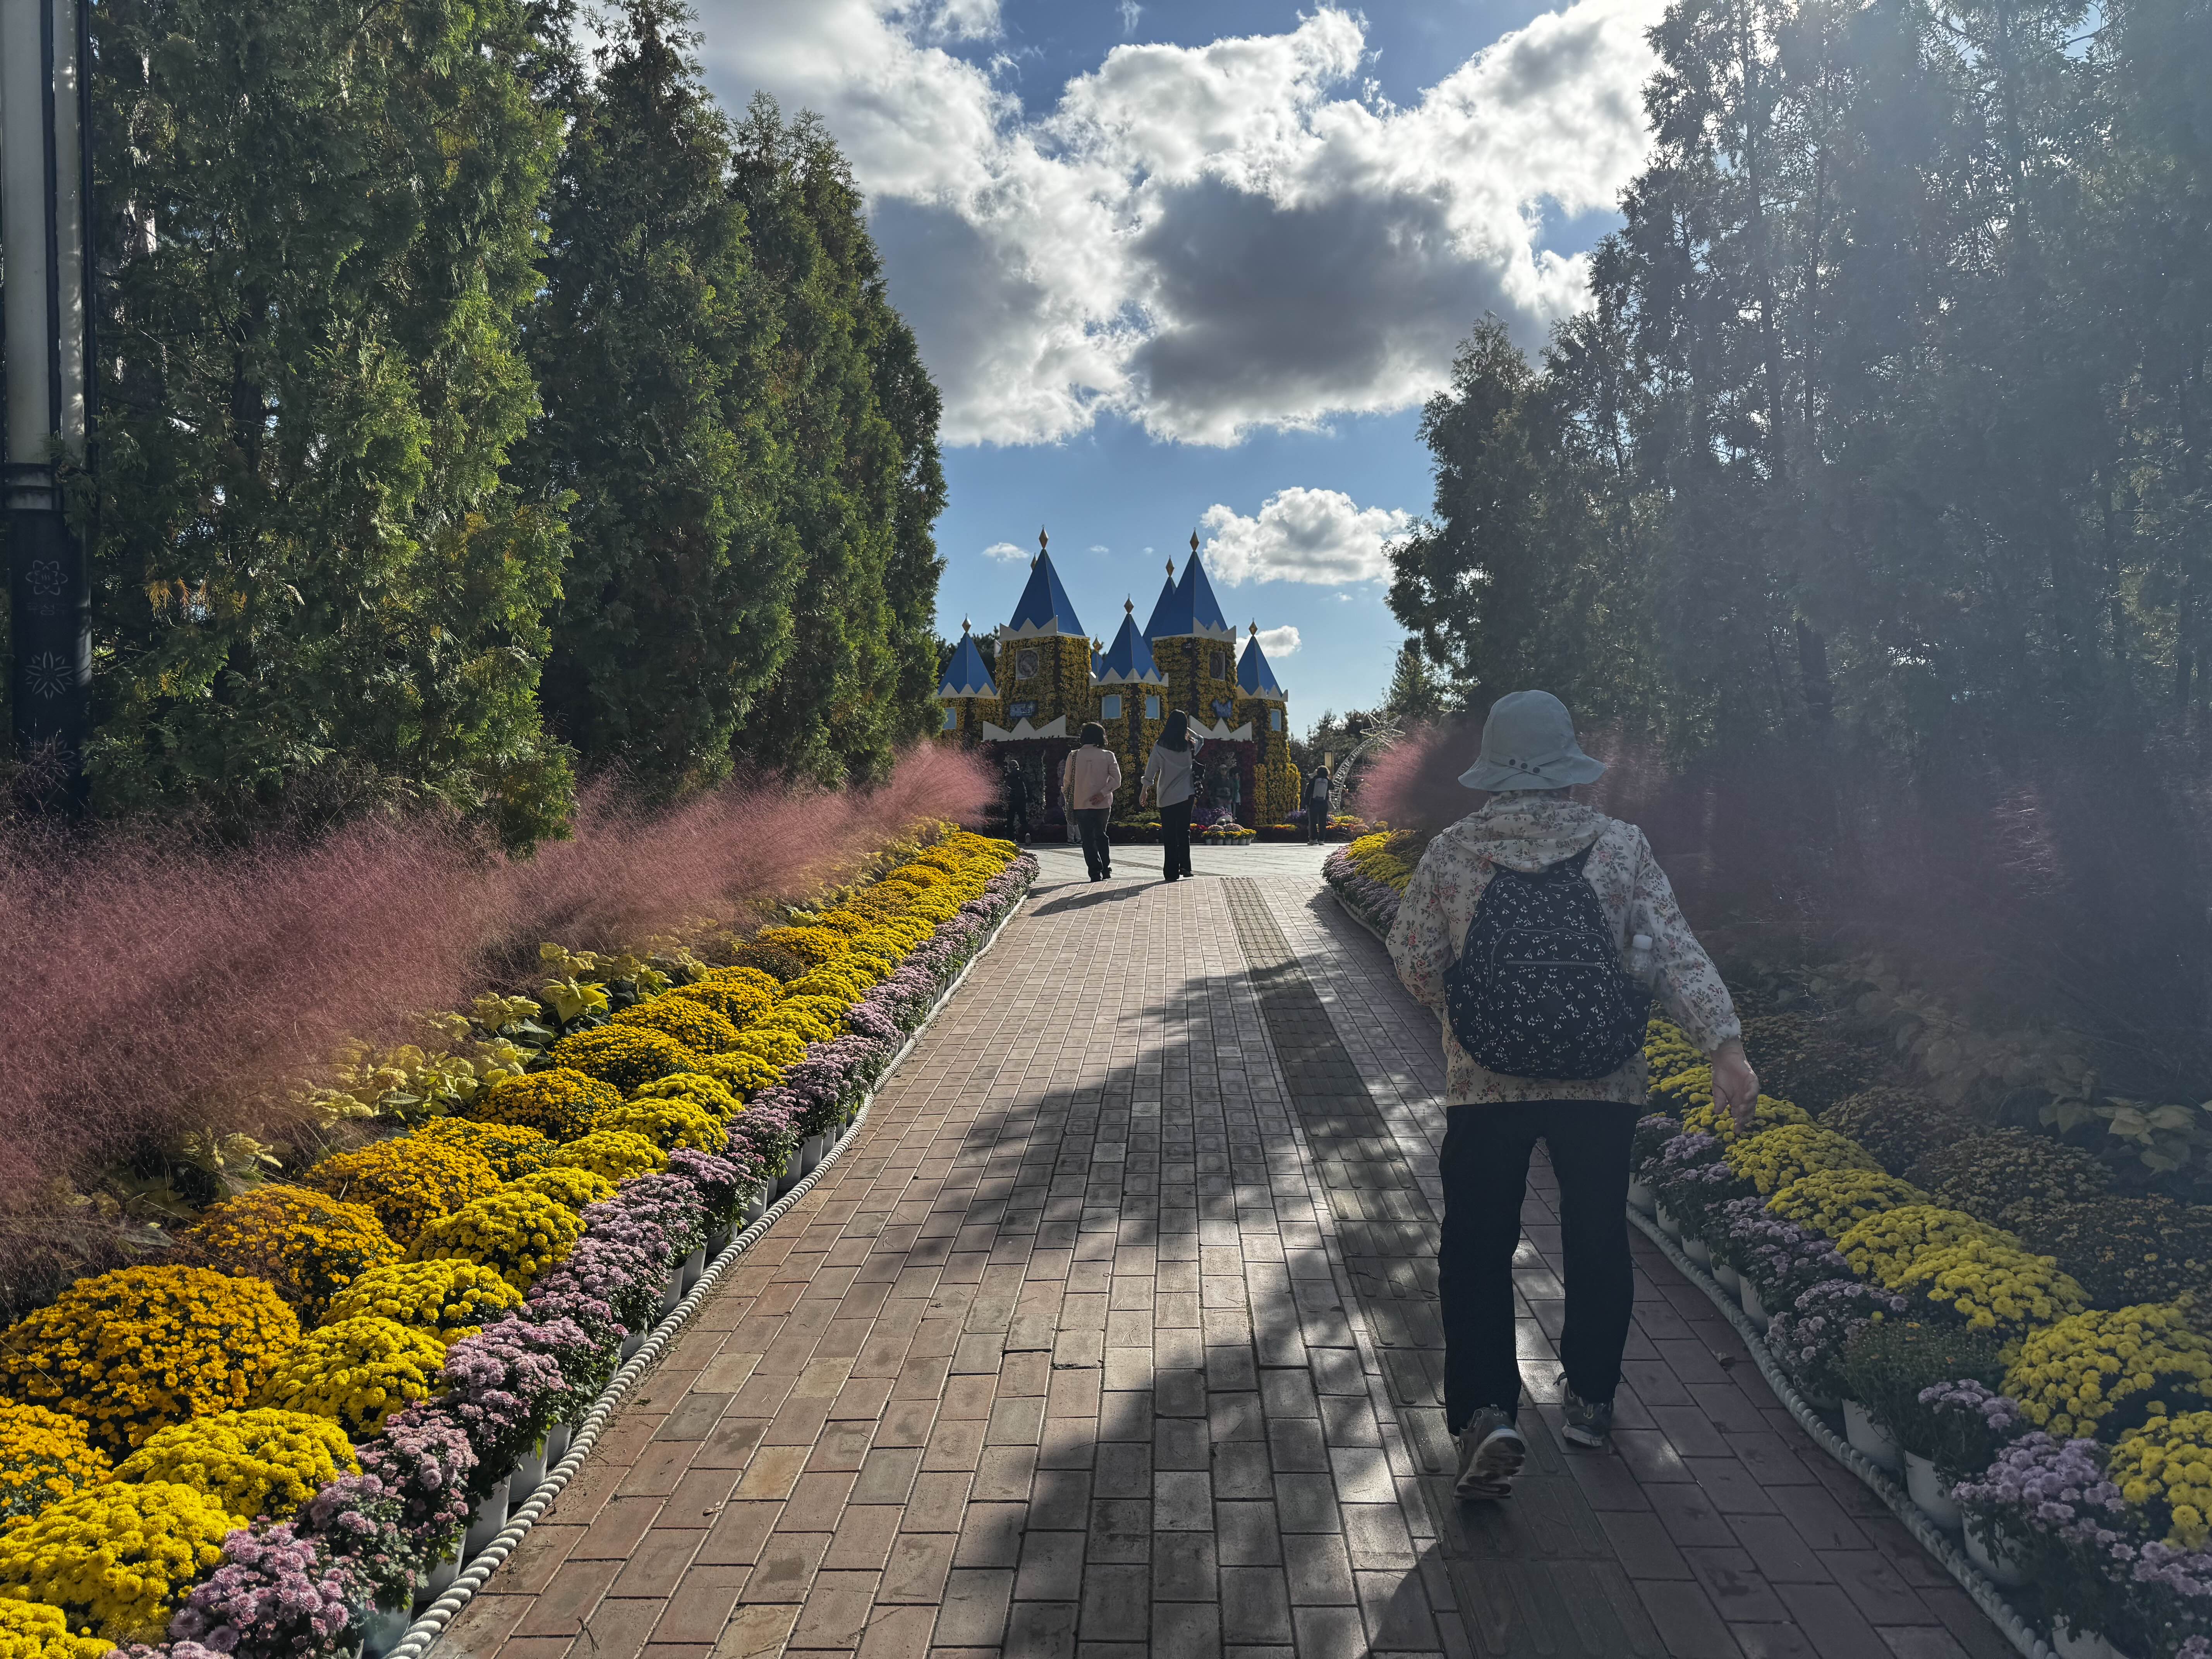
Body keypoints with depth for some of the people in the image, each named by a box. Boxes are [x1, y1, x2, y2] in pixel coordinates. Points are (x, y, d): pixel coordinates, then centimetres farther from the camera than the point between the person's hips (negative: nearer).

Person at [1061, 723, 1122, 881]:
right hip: (1103, 804, 1)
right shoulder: (1108, 756, -1)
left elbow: (1067, 781, 2)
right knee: (1101, 835, 20)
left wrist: (1068, 798, 18)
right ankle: (1106, 869, 18)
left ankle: (1096, 872, -3)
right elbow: (1117, 780, -9)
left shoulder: (1074, 756, -2)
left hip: (1081, 804, -1)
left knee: (1088, 838, 4)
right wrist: (1102, 794, -11)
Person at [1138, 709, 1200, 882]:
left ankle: (1171, 872, 2)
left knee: (1169, 835, 3)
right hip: (1185, 795, 1)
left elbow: (1151, 771, -2)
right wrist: (1185, 728, 26)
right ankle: (1185, 866, 3)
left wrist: (1144, 791, 9)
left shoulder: (1160, 746, -6)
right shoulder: (1190, 746, -1)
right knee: (1184, 831, 13)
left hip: (1166, 796, -1)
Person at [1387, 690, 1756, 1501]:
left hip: (1485, 1084, -1)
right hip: (1603, 1082, 1)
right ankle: (1590, 1399, 31)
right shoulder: (1621, 844, -3)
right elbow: (1675, 951, -10)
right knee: (1598, 1239, 19)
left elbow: (1414, 961, -1)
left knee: (1477, 1250, 8)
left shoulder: (1452, 851, -4)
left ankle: (1486, 1414, -5)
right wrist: (1725, 1046, -12)